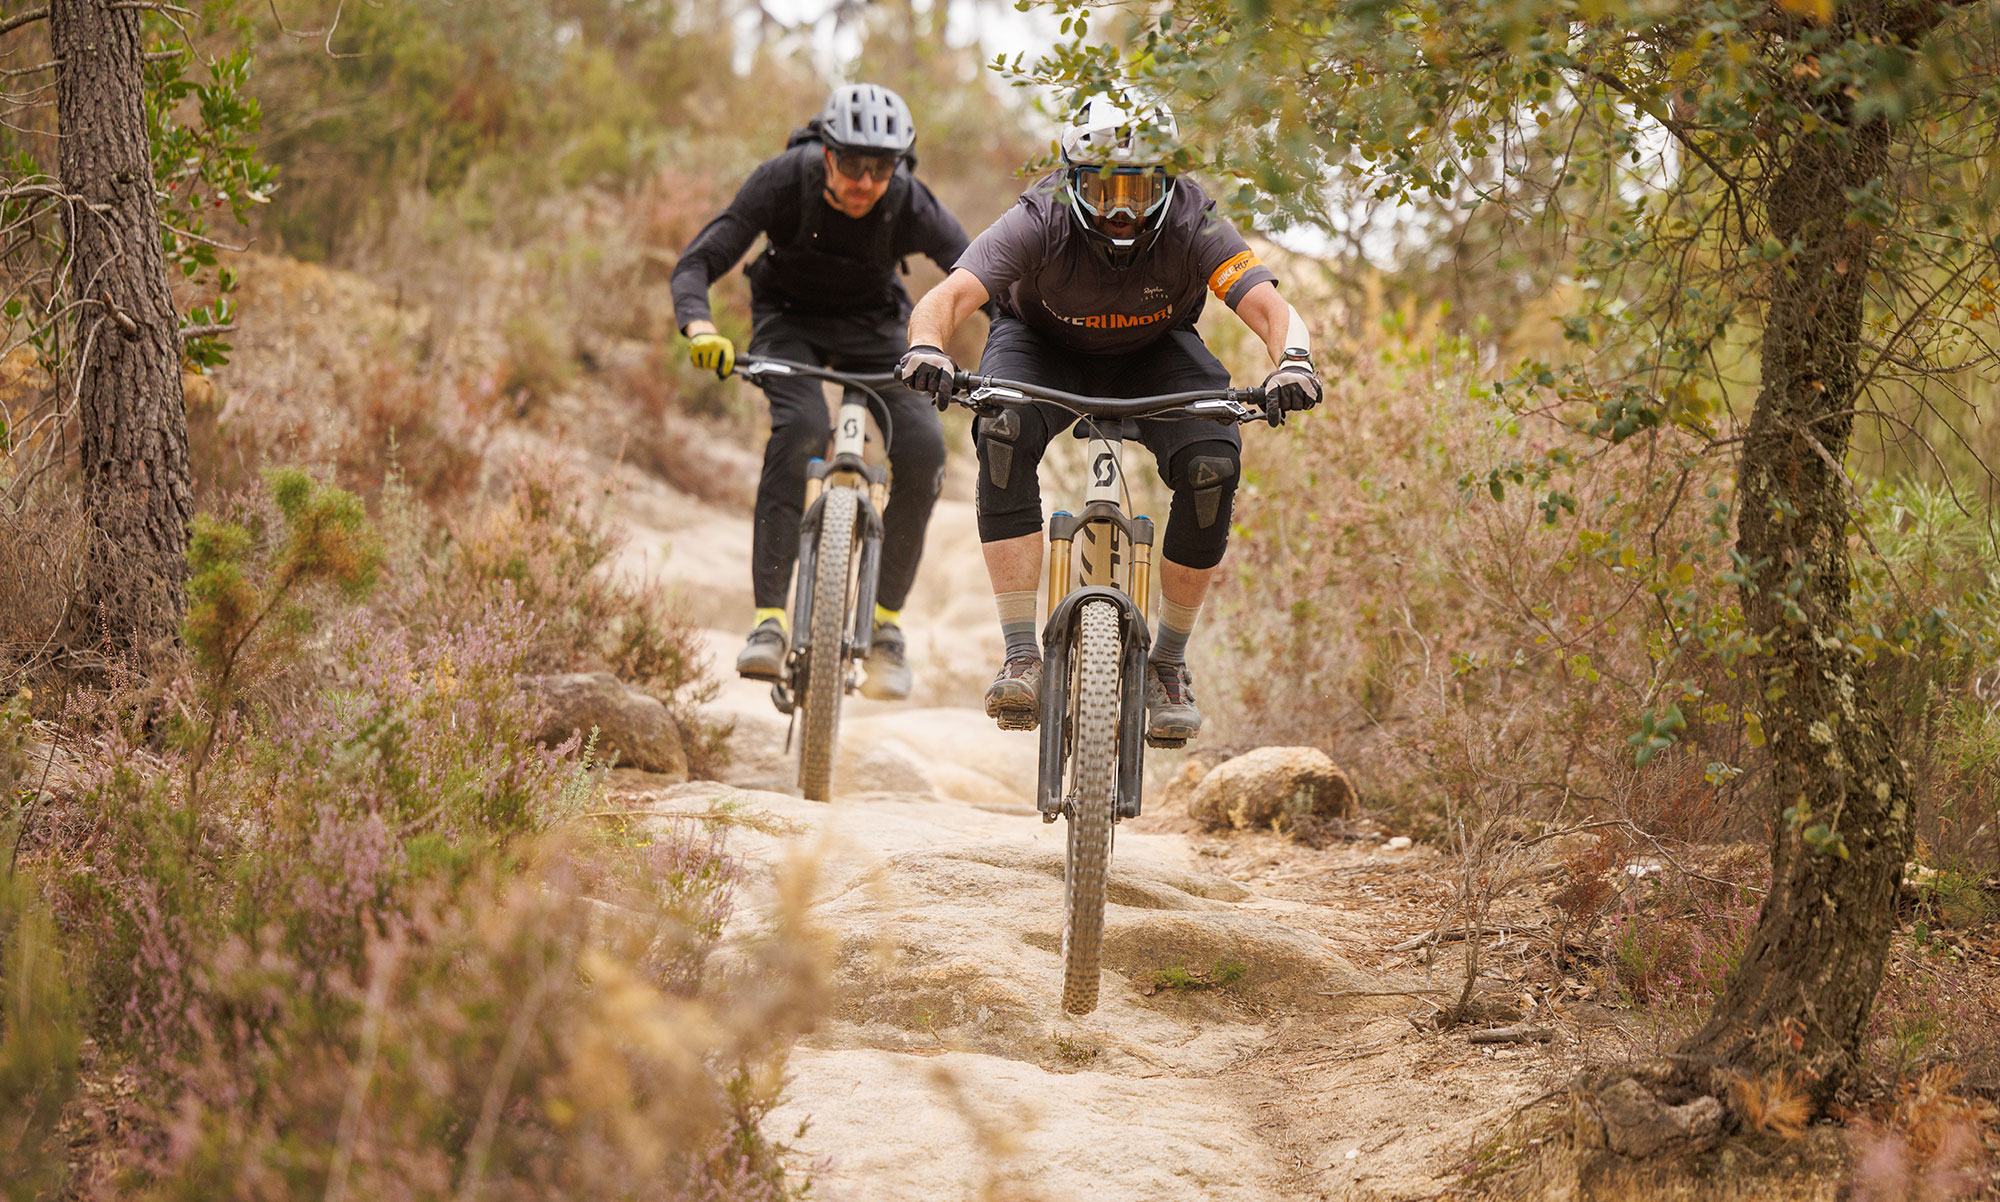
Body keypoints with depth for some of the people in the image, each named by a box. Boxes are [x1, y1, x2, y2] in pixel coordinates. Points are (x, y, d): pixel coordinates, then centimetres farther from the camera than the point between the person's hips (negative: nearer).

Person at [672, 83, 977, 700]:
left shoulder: (912, 206, -26)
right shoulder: (783, 181, -28)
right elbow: (697, 262, -26)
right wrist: (699, 327, -47)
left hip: (872, 326, 2)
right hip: (791, 319, -1)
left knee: (922, 451, -22)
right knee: (800, 429, -32)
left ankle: (886, 620, -4)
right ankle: (768, 621, -30)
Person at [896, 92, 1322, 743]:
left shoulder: (1193, 228, -32)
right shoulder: (1042, 223, -34)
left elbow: (1272, 309, -41)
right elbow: (945, 299, -43)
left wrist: (1292, 362, -64)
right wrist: (927, 348, -66)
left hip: (1154, 355, 1)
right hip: (1043, 346, -1)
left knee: (1212, 464, -26)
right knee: (1004, 434, -33)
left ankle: (1167, 666, -5)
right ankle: (1021, 660, -29)